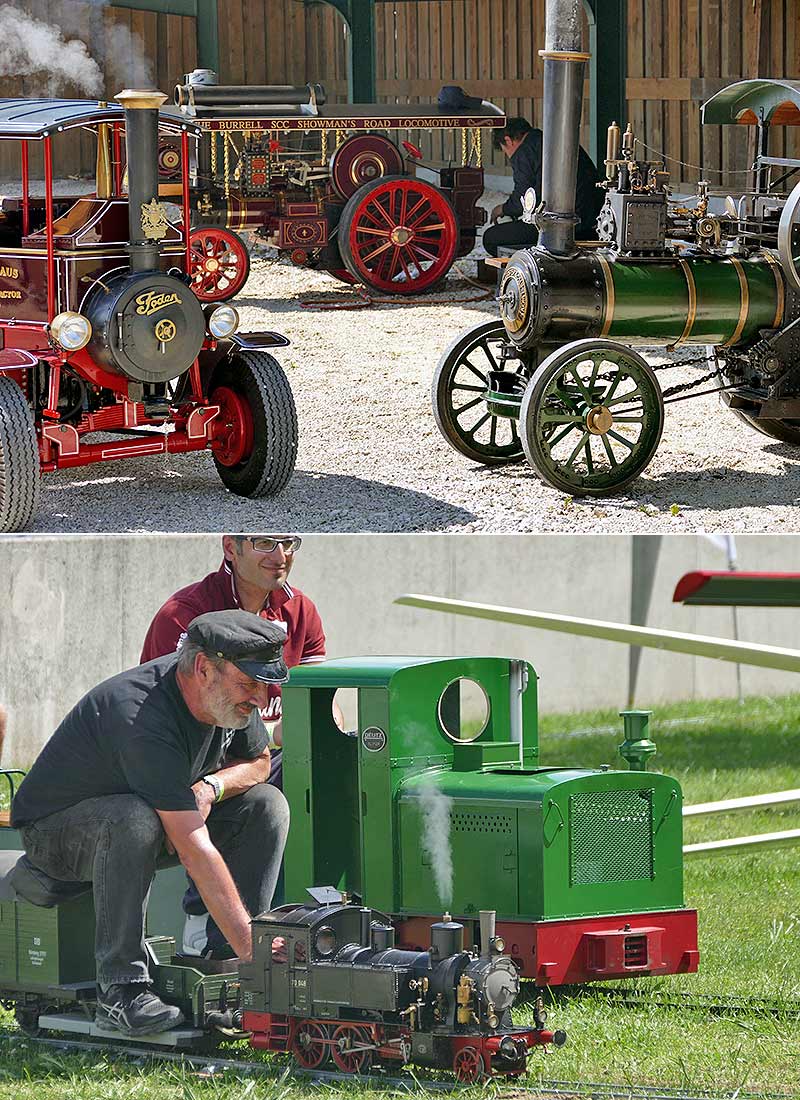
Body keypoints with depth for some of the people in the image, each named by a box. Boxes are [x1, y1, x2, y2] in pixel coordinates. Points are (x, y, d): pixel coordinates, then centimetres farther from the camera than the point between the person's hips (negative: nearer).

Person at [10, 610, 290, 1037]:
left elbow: (259, 761, 10)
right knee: (134, 818, -40)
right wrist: (253, 947, -42)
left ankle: (225, 966, -9)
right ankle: (120, 990, -34)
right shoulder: (143, 719, -37)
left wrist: (209, 787, -15)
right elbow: (195, 851, -40)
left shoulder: (228, 696, -11)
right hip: (54, 830, -8)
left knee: (266, 803, -8)